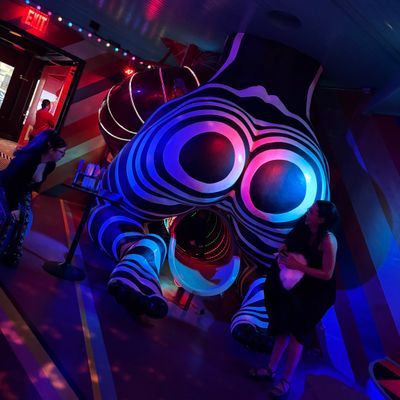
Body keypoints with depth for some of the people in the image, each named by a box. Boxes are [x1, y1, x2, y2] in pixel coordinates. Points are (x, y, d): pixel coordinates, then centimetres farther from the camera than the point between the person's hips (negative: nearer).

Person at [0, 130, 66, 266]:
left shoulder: (50, 165, -14)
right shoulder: (27, 158, -34)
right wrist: (13, 207, -27)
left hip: (23, 191, 6)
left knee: (26, 218, -5)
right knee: (12, 217, -18)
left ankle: (11, 255, 7)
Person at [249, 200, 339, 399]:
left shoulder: (328, 241, -25)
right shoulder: (305, 231, -3)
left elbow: (327, 274, -25)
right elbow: (292, 247, 13)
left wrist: (298, 266, -26)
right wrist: (285, 251, -9)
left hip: (315, 294, -7)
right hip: (297, 287, 7)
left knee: (296, 333, 0)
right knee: (283, 327, 12)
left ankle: (286, 382, 15)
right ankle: (271, 369, 26)